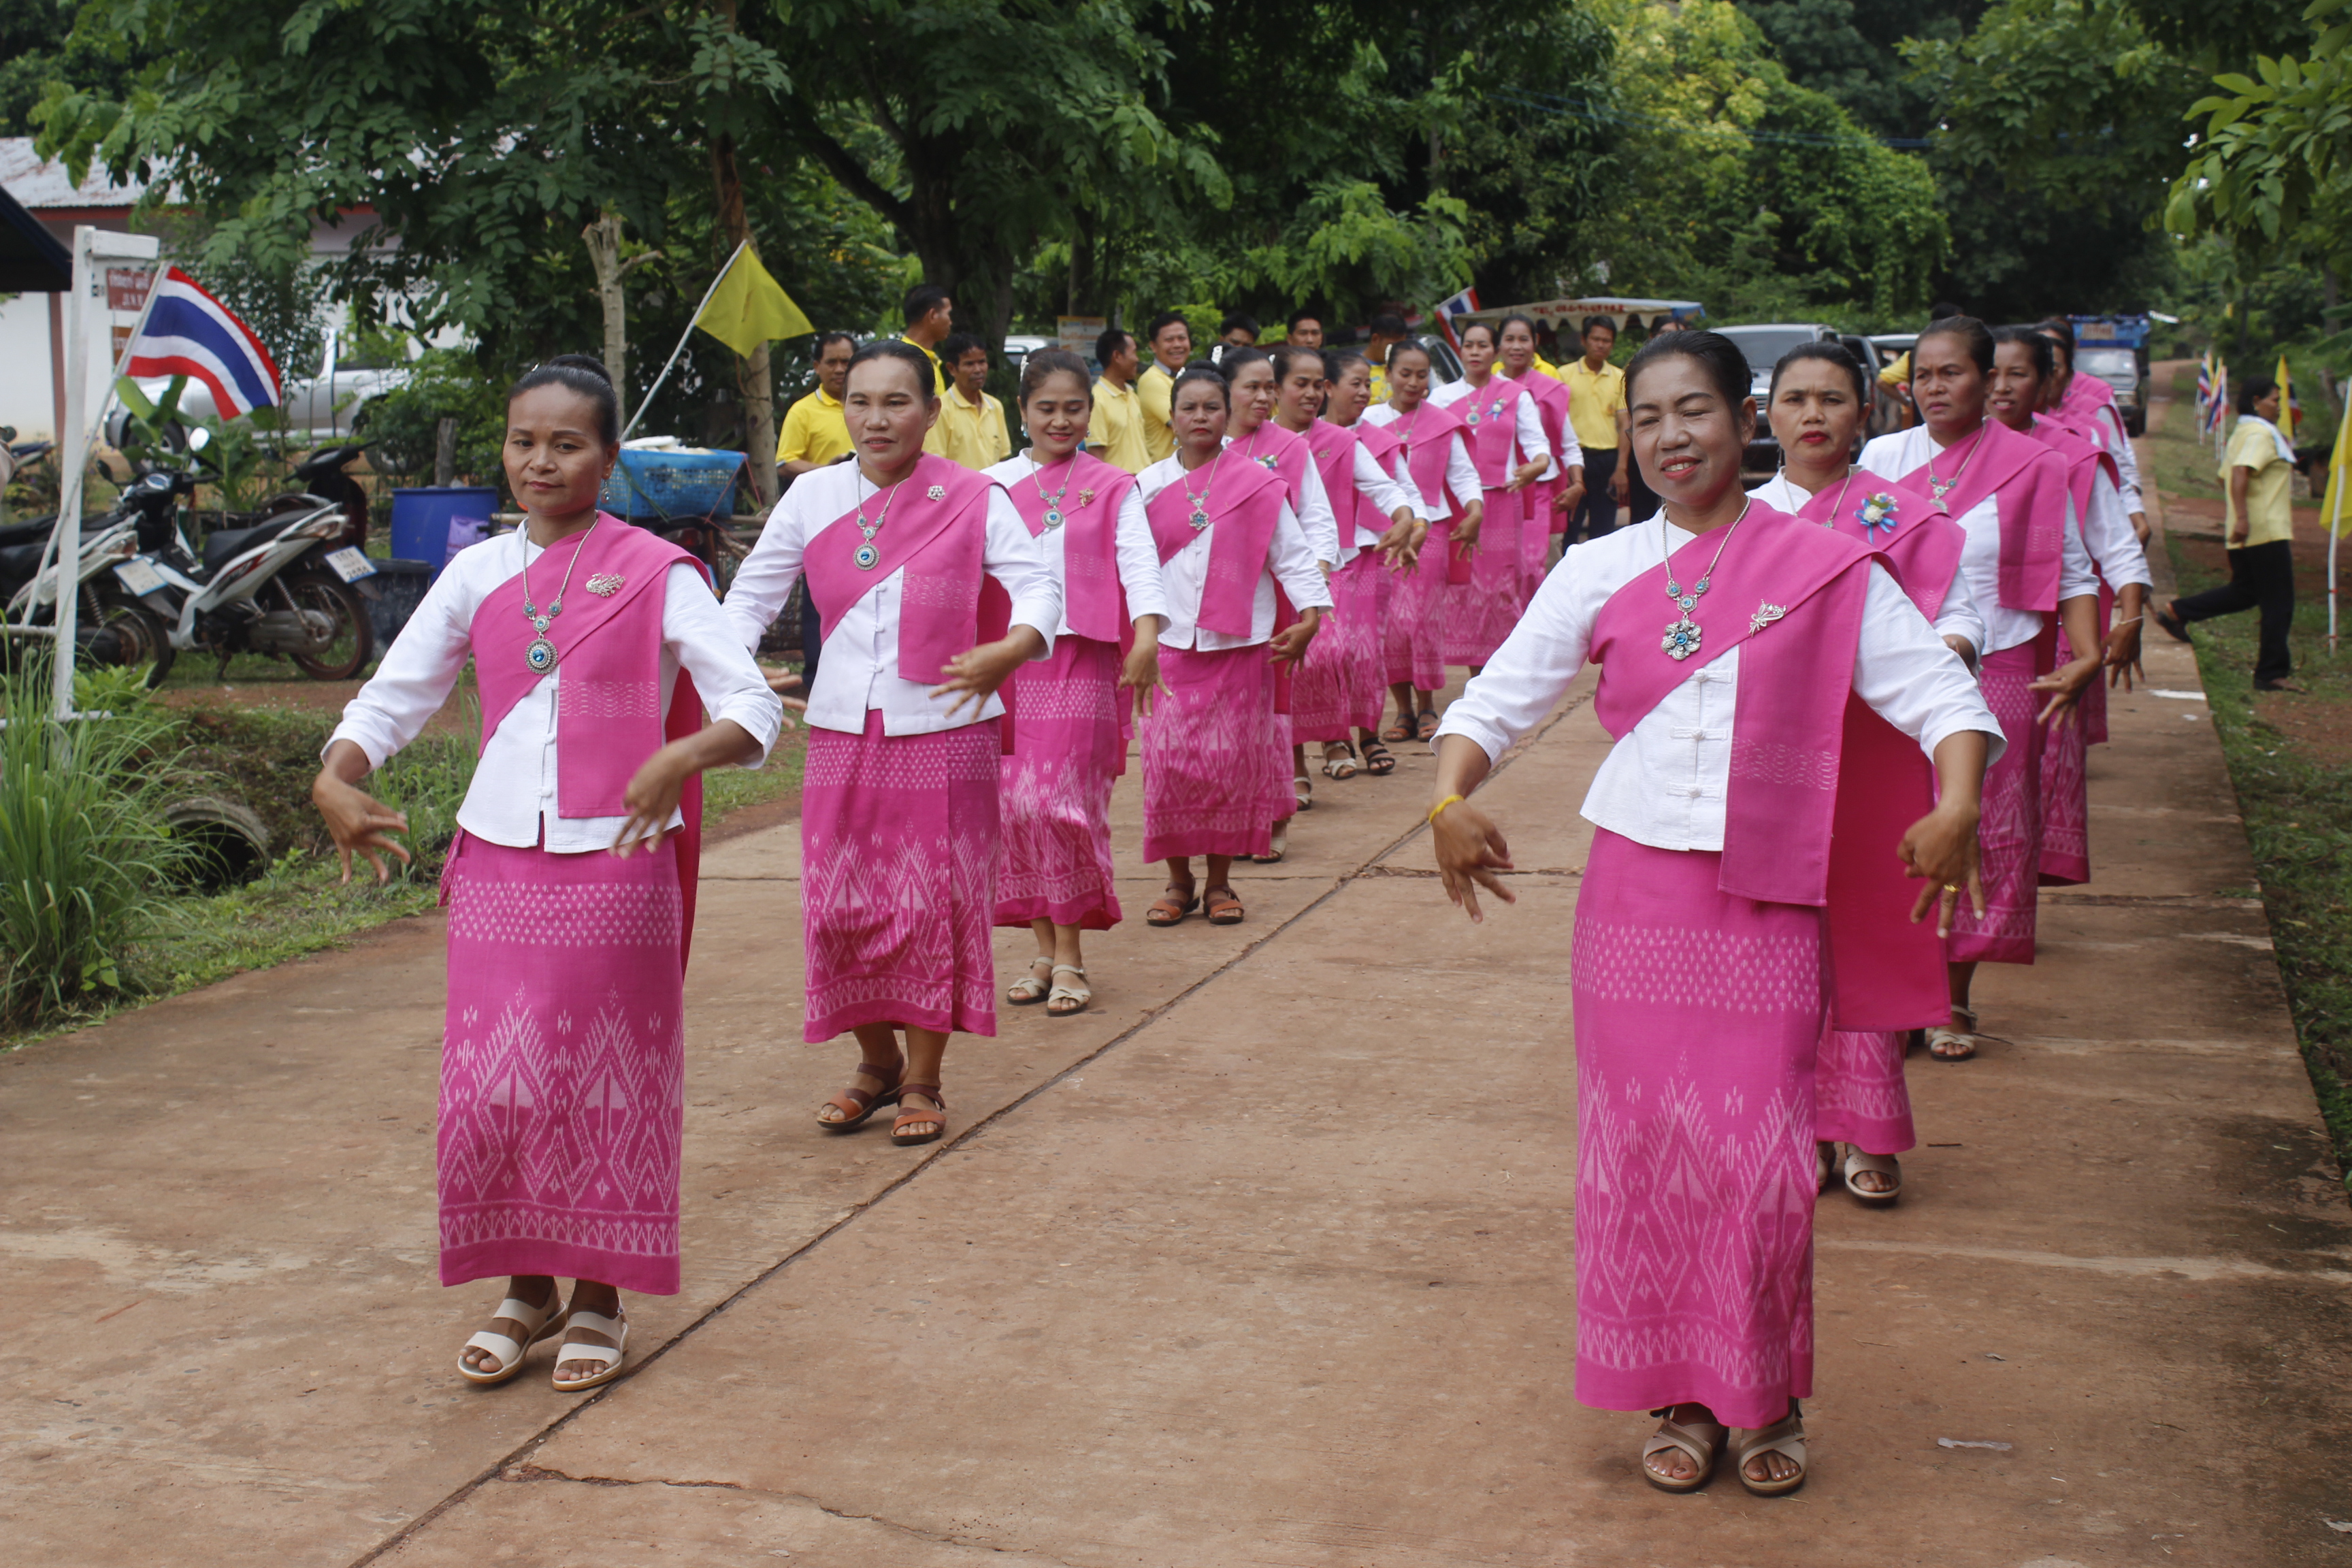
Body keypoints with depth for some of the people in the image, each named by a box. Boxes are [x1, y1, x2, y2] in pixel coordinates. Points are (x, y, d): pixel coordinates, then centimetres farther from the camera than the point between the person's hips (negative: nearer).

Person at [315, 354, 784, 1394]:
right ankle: (526, 1287, 21)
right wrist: (336, 777, -9)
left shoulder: (655, 573, -3)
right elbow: (392, 698, 11)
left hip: (616, 863, -3)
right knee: (494, 1083, 3)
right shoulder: (476, 576, 8)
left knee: (608, 1077, 4)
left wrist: (678, 758, -30)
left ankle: (599, 1296, 18)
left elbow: (752, 709, -11)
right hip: (498, 859, 3)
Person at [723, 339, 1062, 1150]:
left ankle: (922, 1081, 17)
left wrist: (1008, 651, -30)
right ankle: (877, 1061, 27)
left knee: (934, 906, 1)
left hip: (943, 731, -3)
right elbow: (754, 588, 9)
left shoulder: (973, 499, -4)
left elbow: (1037, 585, -9)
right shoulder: (814, 496, 4)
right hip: (842, 732, 3)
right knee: (842, 907, 5)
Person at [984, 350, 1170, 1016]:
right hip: (1009, 660, 3)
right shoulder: (994, 486, 10)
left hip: (1082, 661, -3)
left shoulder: (1112, 487, 5)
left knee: (1065, 803, -7)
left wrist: (1147, 634, -24)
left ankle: (1069, 957, 4)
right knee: (1016, 804, 2)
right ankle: (1045, 949, 14)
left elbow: (1137, 559, -8)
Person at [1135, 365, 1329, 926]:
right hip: (1170, 644, 1)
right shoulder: (1148, 486, 6)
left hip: (1240, 646, -1)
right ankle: (1179, 881, 12)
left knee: (1232, 763, 2)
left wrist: (1309, 616, -11)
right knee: (1168, 764, -2)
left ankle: (1219, 880, 14)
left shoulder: (1257, 483, 0)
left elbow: (1291, 552, 0)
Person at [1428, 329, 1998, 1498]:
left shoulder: (1825, 569, -1)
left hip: (1769, 908, -2)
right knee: (1644, 1148, 6)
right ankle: (1677, 1394, 22)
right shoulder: (1600, 574, 4)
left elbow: (1941, 697, -4)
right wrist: (1449, 799, -16)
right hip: (1635, 897, 2)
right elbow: (1495, 702, 3)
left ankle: (1767, 1401, 20)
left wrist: (1956, 806, -23)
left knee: (1763, 1160, 0)